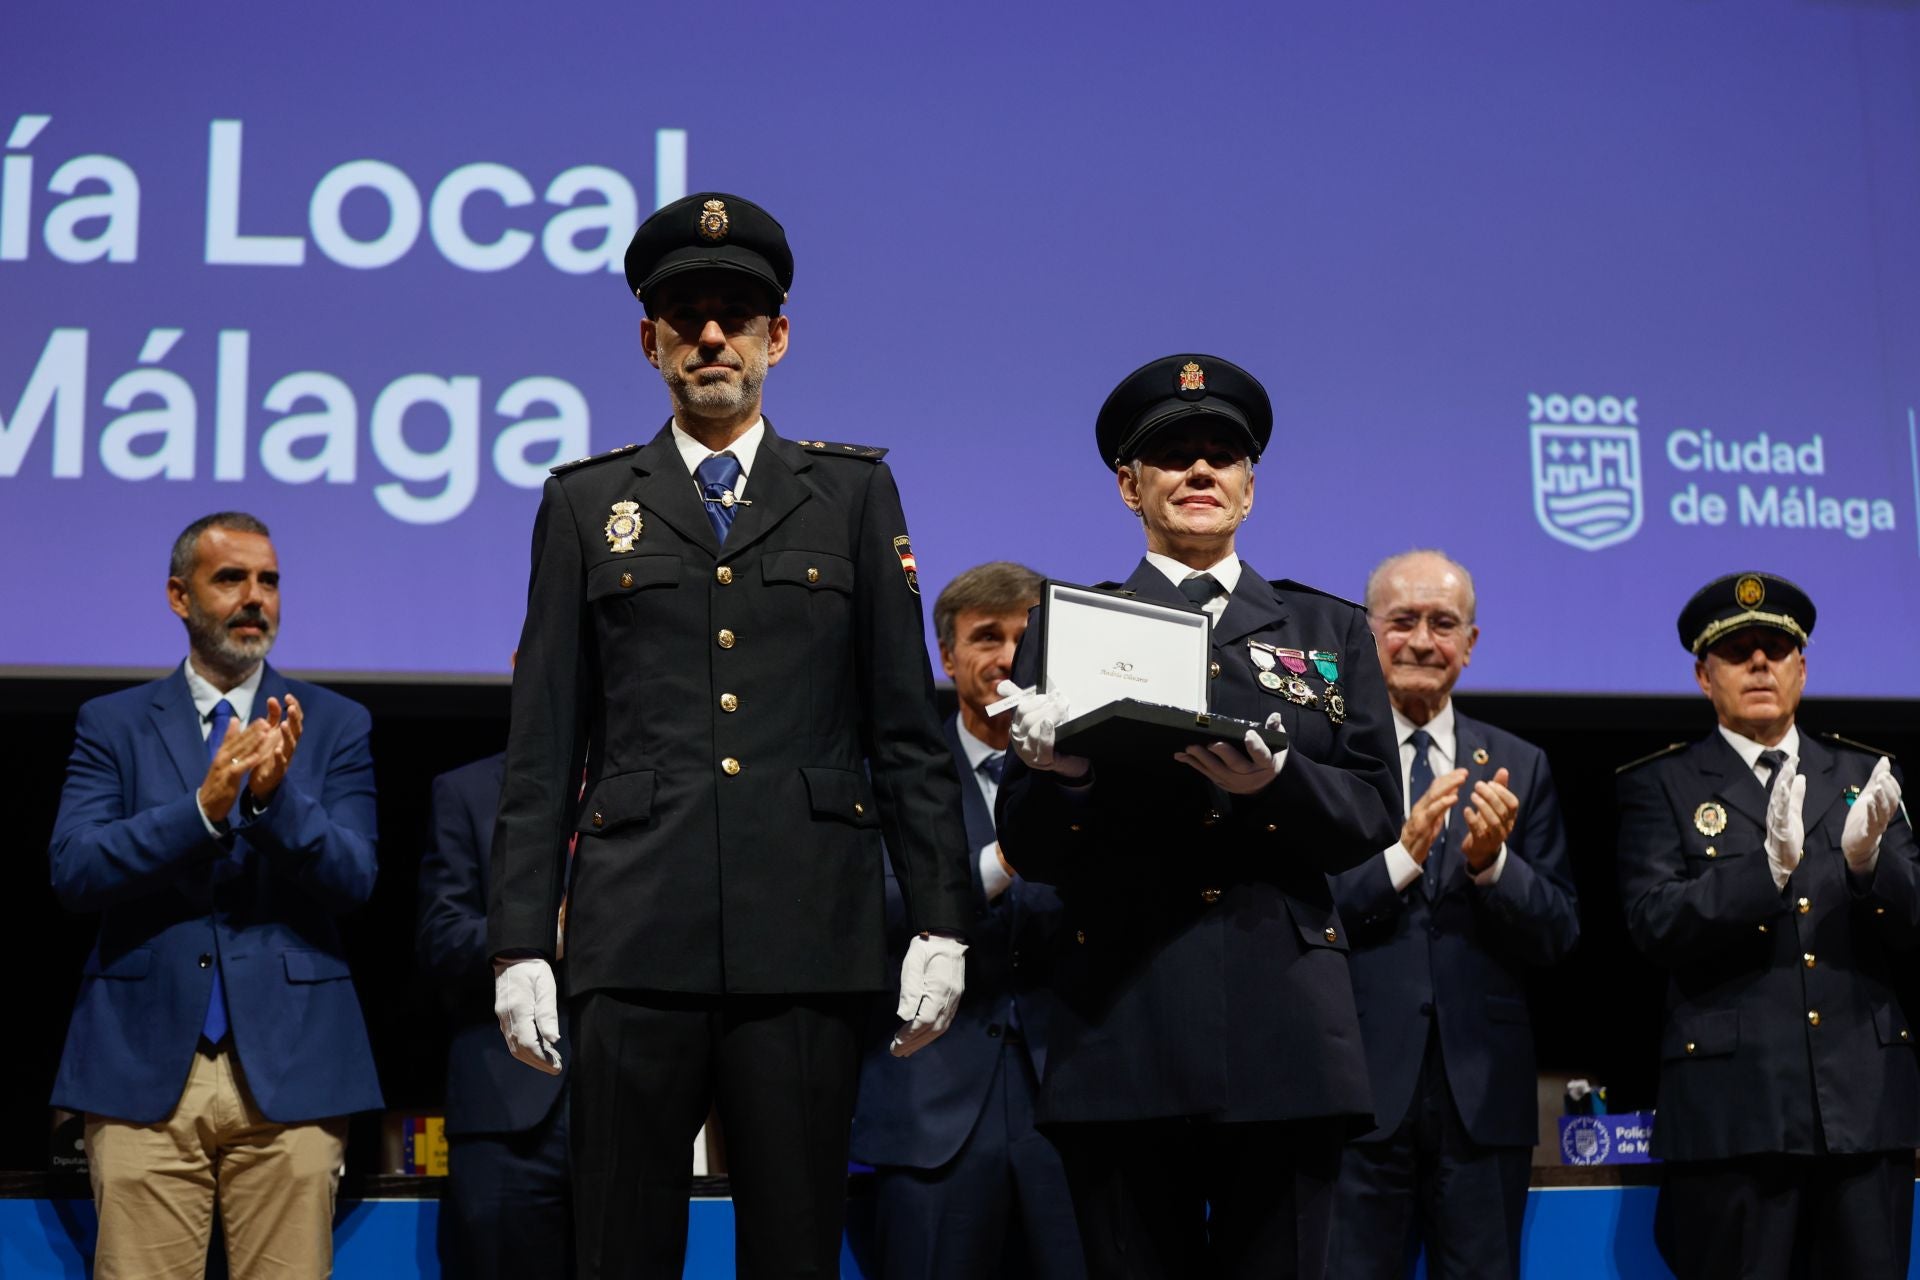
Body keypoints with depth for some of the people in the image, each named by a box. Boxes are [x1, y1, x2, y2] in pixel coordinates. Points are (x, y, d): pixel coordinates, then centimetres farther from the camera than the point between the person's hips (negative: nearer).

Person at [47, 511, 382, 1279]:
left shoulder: (336, 725, 10)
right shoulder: (111, 724, 10)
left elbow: (354, 879, -1)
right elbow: (72, 871, -4)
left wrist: (276, 796, -19)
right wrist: (203, 805, -18)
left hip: (288, 1070, 0)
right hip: (145, 1069, 0)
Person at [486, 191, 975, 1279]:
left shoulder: (854, 492, 13)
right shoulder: (586, 504, 13)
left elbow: (908, 725, 9)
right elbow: (544, 746, 9)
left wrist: (942, 917, 2)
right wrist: (521, 941, 2)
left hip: (809, 938, 0)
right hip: (636, 938, 0)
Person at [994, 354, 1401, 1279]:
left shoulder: (1330, 630, 17)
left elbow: (1372, 812, 7)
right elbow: (1028, 847, 7)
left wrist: (1277, 782, -14)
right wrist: (1056, 772, -16)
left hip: (1284, 1027, 1)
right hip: (1123, 1026, -1)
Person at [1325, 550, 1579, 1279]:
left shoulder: (1519, 768, 9)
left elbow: (1558, 936, 4)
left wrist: (1492, 862, -13)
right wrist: (1400, 855, -20)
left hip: (1482, 1090, 3)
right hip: (1355, 1083, -2)